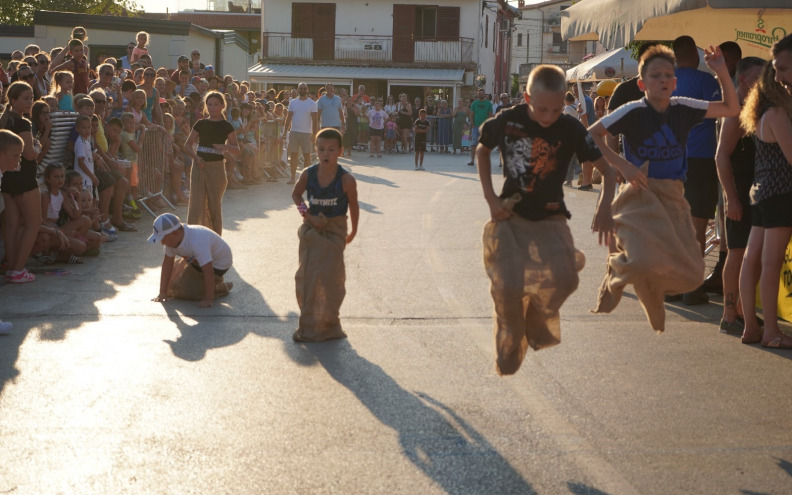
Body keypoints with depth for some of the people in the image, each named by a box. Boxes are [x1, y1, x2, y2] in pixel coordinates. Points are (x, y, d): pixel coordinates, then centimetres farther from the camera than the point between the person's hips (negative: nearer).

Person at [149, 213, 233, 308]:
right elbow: (167, 264, -11)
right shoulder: (172, 239, -16)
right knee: (171, 285, 9)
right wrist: (162, 293, -12)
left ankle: (220, 288, 1)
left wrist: (209, 300, -39)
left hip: (219, 263, -8)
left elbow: (208, 271, -40)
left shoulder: (197, 242, -41)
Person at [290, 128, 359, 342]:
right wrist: (308, 216, -4)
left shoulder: (346, 180, -17)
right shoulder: (308, 174, -9)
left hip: (335, 231, -3)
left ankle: (328, 325, 13)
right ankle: (308, 326, 17)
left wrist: (353, 231, 9)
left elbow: (353, 206, -3)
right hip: (311, 230, 3)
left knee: (330, 278, -1)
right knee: (307, 276, 5)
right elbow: (296, 194, 9)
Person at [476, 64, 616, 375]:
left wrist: (604, 207, -22)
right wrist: (490, 198, 2)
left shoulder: (570, 129, -10)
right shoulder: (507, 121, -9)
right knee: (507, 286, -10)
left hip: (550, 218, 0)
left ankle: (539, 323, 13)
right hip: (510, 216, 0)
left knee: (562, 279, -21)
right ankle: (508, 356, 16)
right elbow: (482, 151, 11)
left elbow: (606, 167, -5)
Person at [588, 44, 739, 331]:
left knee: (689, 272, -3)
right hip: (641, 193, -5)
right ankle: (617, 272, 10)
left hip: (673, 197, 5)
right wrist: (622, 165, -17)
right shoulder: (633, 112, -9)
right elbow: (591, 135, -10)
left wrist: (722, 73, -1)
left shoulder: (682, 109, 5)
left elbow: (731, 109, 12)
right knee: (643, 262, -25)